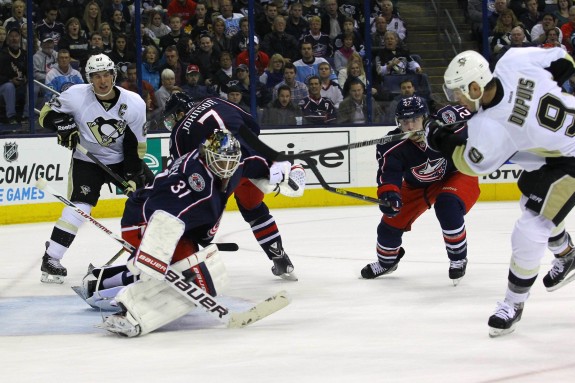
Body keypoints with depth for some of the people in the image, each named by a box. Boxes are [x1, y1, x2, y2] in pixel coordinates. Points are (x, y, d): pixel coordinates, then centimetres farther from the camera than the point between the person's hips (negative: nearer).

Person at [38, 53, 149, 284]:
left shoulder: (134, 104, -15)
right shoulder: (76, 95, -18)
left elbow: (136, 145, -9)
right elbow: (47, 114, -7)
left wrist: (134, 176, -15)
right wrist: (63, 124, -27)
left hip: (121, 160, 3)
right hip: (87, 160, -3)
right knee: (80, 206, -19)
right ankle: (50, 260, -15)